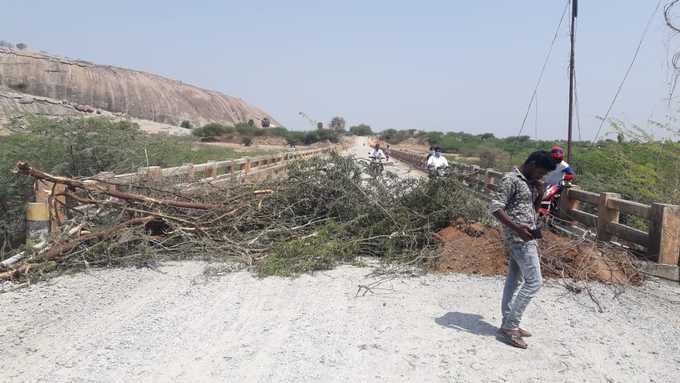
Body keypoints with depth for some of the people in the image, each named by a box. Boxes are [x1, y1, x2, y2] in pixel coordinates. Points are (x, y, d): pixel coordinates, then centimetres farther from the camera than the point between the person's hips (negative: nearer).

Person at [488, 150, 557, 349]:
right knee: (534, 281, -9)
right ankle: (510, 326, -3)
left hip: (526, 237, 10)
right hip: (519, 238, -10)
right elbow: (495, 207, -21)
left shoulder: (530, 182, 14)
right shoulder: (511, 180, -15)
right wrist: (516, 227, -28)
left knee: (515, 280, 13)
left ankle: (508, 324, 22)